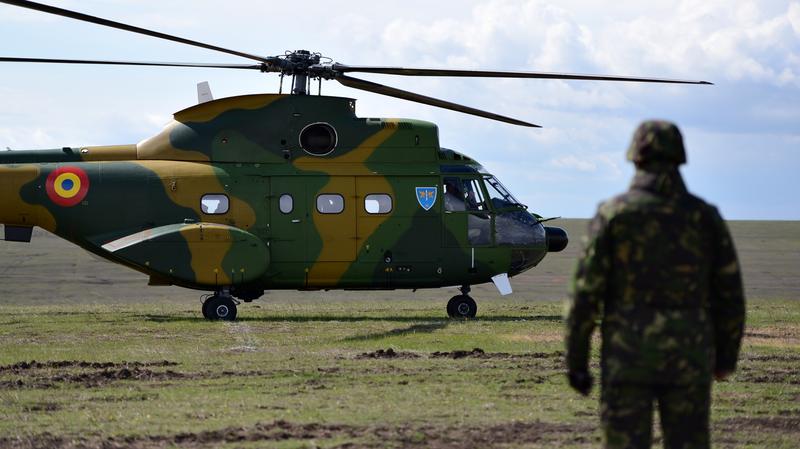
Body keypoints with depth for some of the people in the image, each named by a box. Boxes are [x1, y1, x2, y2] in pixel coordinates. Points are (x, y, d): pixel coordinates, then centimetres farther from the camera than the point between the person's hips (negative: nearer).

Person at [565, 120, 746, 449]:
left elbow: (586, 293, -7)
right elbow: (729, 295, 5)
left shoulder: (613, 213, -4)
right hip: (687, 358, 2)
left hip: (628, 357, -2)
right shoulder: (706, 216, 3)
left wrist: (575, 362, 0)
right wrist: (727, 356, 20)